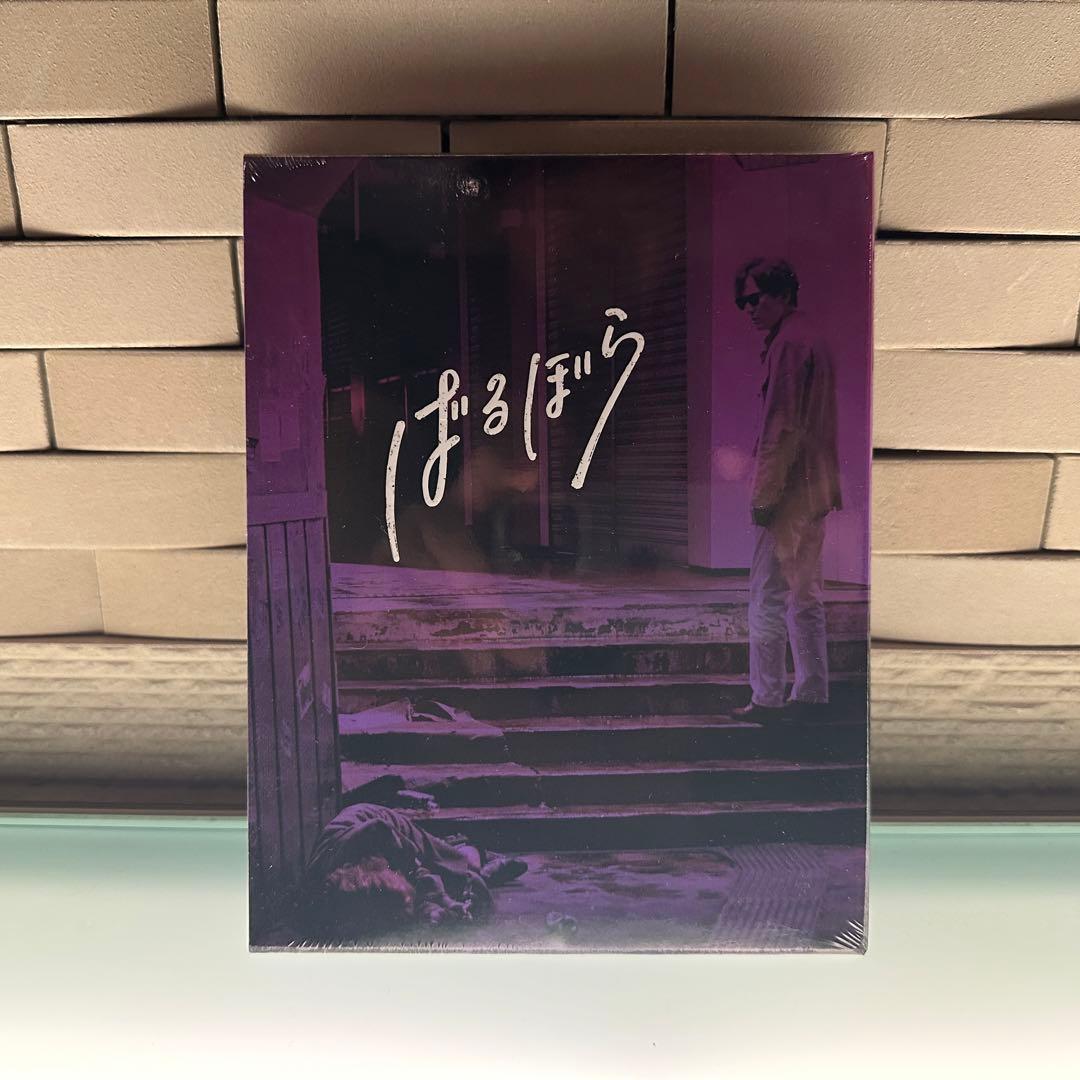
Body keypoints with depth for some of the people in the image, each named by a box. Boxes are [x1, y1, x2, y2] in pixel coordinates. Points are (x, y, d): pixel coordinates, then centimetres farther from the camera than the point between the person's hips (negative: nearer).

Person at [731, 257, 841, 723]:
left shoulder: (789, 343, -12)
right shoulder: (810, 338, 20)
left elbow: (781, 426, -19)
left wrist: (764, 494, -17)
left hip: (789, 491, -10)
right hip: (813, 490, 10)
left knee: (769, 595, -4)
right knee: (804, 595, 13)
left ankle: (767, 698, 3)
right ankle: (811, 695, 20)